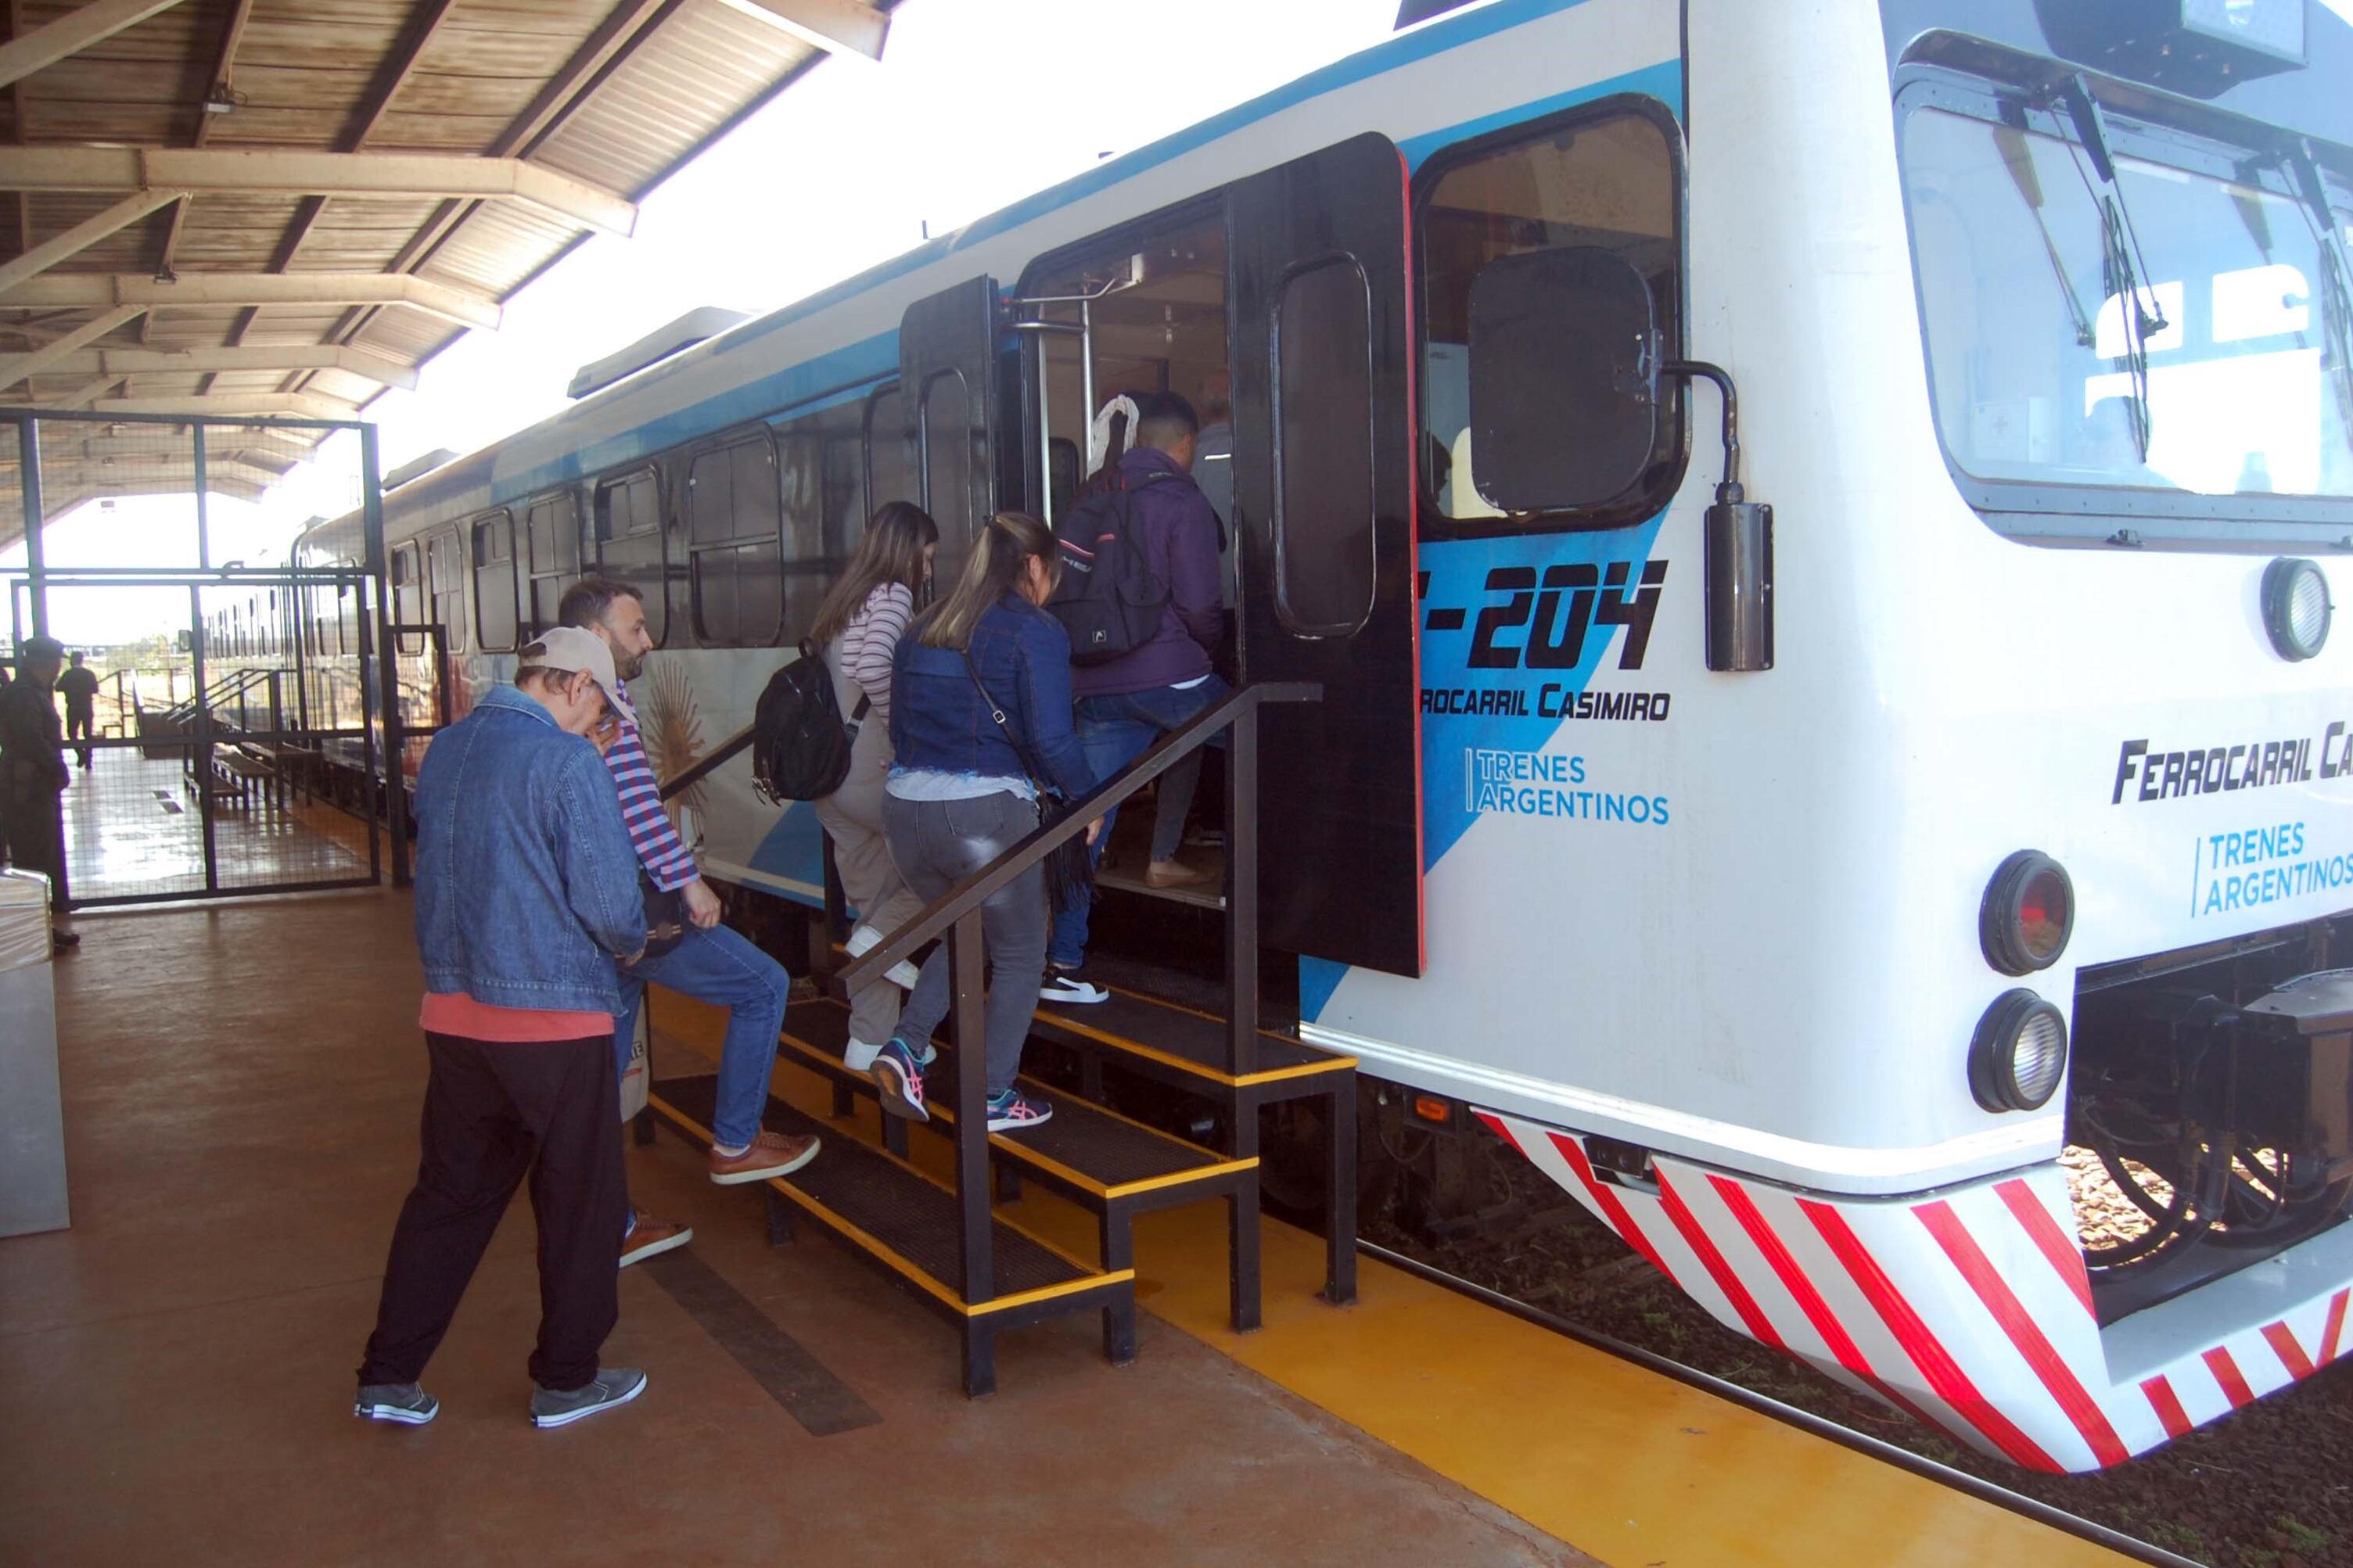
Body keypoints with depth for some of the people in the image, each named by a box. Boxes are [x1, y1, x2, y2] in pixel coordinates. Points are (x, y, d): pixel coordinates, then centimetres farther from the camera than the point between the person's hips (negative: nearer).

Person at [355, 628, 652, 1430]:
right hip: (554, 1016, -7)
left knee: (448, 1191, 18)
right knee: (579, 1203, 9)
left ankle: (389, 1377, 23)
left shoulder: (445, 748, 8)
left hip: (453, 1011, 7)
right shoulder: (568, 761, -16)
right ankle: (566, 1380, 22)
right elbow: (611, 905, -17)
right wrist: (631, 942, 4)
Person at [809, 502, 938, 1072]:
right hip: (869, 772, -8)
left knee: (875, 902, 15)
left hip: (830, 770, 8)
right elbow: (873, 669, -25)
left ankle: (871, 1040, 19)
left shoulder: (844, 599, 18)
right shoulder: (892, 595, -7)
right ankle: (882, 934, -3)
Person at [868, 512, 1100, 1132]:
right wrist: (1086, 797, 1)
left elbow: (899, 725, 18)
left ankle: (905, 1047, 12)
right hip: (986, 813, -6)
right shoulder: (1034, 632, -5)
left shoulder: (926, 629, 14)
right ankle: (995, 1098, 19)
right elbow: (1051, 738, -14)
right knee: (1020, 955, 15)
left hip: (905, 808, 6)